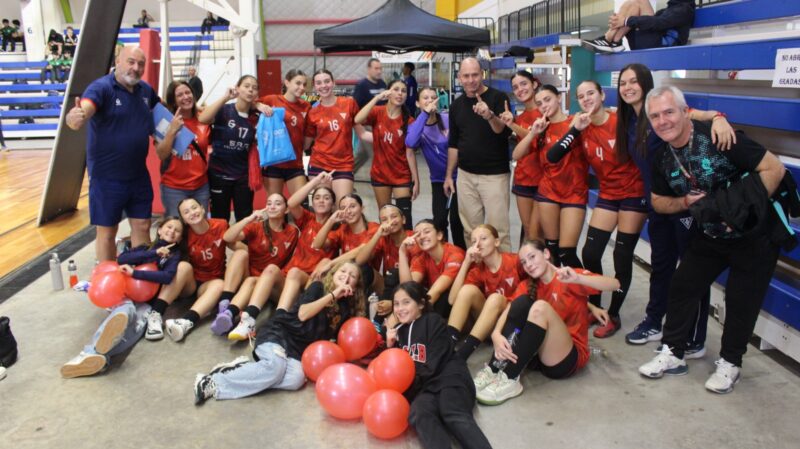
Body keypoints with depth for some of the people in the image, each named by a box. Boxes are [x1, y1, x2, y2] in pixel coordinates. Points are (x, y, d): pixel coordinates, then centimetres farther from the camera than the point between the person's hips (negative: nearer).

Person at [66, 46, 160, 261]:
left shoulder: (146, 90, 4)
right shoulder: (101, 87, -15)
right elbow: (84, 111, -33)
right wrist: (75, 118, -56)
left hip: (139, 175, 5)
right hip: (107, 176, -5)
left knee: (142, 226, 13)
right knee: (107, 232, 7)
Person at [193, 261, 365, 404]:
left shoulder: (346, 306, 11)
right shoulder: (318, 287, -1)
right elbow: (303, 314, -15)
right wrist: (333, 295, -16)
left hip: (299, 348, 4)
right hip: (279, 332, -4)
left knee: (296, 379, -28)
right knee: (275, 366, -35)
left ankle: (244, 368, -18)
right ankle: (213, 381, -25)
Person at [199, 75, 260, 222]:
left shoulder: (256, 117, 1)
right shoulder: (224, 110, -10)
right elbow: (202, 119, -28)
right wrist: (225, 97, -29)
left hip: (244, 175, 3)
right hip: (219, 174, -3)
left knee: (245, 219, 7)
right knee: (220, 219, 7)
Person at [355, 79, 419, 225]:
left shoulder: (408, 121, -6)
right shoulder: (377, 113, -4)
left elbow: (410, 152, -5)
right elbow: (357, 120, -25)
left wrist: (416, 180, -7)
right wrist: (377, 98, -26)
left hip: (402, 176, -1)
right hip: (379, 174, 1)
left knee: (405, 217, -5)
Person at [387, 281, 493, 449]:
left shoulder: (433, 321, 4)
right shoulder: (399, 330, 21)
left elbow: (433, 366, -6)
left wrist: (405, 389, -7)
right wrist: (390, 346, 5)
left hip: (449, 377, -3)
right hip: (425, 386, 3)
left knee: (454, 415, -34)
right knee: (419, 415, -32)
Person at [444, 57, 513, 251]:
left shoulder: (498, 97, -6)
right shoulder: (457, 105, 9)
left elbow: (505, 131, -20)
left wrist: (489, 115, -39)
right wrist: (448, 175, 13)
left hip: (494, 175, -5)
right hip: (465, 175, 5)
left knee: (498, 228, -4)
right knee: (470, 229, 10)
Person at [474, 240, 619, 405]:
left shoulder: (570, 278, -4)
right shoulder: (528, 286, 8)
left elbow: (615, 284, -19)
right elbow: (507, 312, -9)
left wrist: (578, 278, -36)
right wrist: (496, 335, -30)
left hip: (569, 357, -4)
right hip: (539, 353, 4)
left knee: (540, 307, -28)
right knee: (522, 301, -17)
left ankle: (509, 380, -31)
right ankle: (494, 369, -27)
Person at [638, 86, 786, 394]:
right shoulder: (662, 158, -5)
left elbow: (774, 168, -24)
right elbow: (658, 201, 7)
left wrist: (743, 204, -30)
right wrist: (686, 202, -14)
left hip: (754, 235, -5)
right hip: (710, 236, 6)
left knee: (741, 299, 4)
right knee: (683, 287, 4)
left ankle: (729, 363, 23)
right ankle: (672, 353, 18)